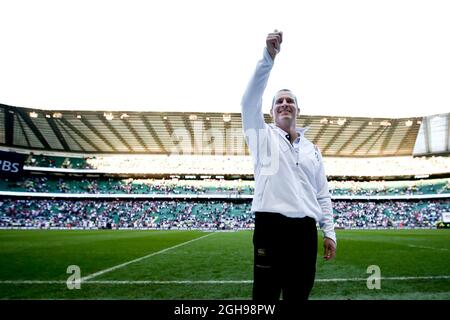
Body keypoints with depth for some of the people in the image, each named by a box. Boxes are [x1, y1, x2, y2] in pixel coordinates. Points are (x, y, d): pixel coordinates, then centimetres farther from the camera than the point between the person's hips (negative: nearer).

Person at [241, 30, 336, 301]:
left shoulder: (312, 149, 18)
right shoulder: (263, 136, 8)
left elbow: (323, 194, 17)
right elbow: (251, 100, -9)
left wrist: (330, 232, 9)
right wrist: (268, 57, -18)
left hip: (305, 230, 4)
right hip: (271, 226, -4)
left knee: (299, 295, 10)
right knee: (266, 294, 0)